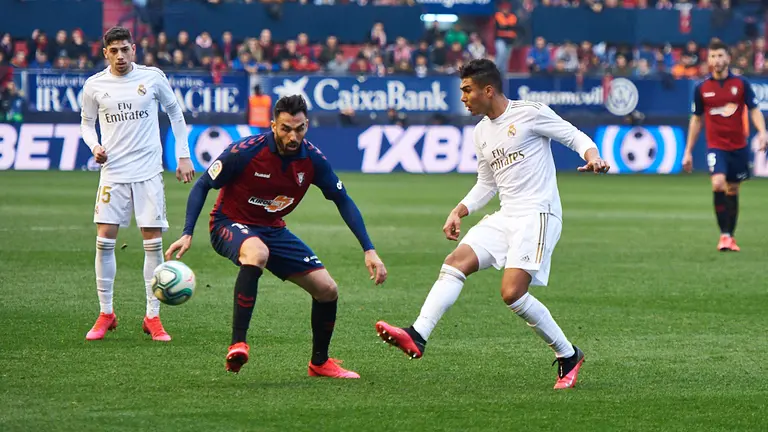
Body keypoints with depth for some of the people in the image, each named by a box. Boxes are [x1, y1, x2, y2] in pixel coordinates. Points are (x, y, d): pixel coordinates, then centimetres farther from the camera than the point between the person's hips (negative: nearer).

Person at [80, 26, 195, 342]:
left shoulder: (153, 77, -1)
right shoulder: (94, 85, 1)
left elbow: (175, 113, 11)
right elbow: (87, 122, 14)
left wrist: (184, 156, 8)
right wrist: (94, 146, -7)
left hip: (148, 172, 0)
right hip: (113, 172, 1)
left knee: (153, 242, -2)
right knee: (104, 240, -6)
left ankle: (152, 317, 5)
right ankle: (106, 313, 7)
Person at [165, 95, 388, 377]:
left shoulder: (312, 159, -11)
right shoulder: (245, 152, -23)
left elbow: (343, 201, 2)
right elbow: (202, 186, -13)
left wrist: (369, 250, -4)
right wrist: (187, 234, -22)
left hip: (273, 230, 5)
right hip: (230, 224, -5)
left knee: (328, 291, -1)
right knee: (257, 252, -41)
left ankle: (319, 362, 24)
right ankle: (237, 345, -39)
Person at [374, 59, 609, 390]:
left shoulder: (530, 113, -5)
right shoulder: (481, 131, 17)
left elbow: (575, 137, -3)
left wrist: (592, 156, -23)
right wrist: (459, 211, 13)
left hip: (538, 214, -8)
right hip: (505, 217, 8)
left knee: (512, 292, -18)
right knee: (455, 262, -12)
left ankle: (568, 356, -1)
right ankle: (417, 337, -23)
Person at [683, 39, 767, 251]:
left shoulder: (741, 83, 0)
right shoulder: (702, 88, 1)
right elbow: (696, 120, 10)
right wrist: (688, 152, 10)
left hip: (739, 146, 1)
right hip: (716, 146, -1)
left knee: (732, 191, 10)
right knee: (718, 184, -23)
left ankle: (730, 237, 23)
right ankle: (724, 235, -18)